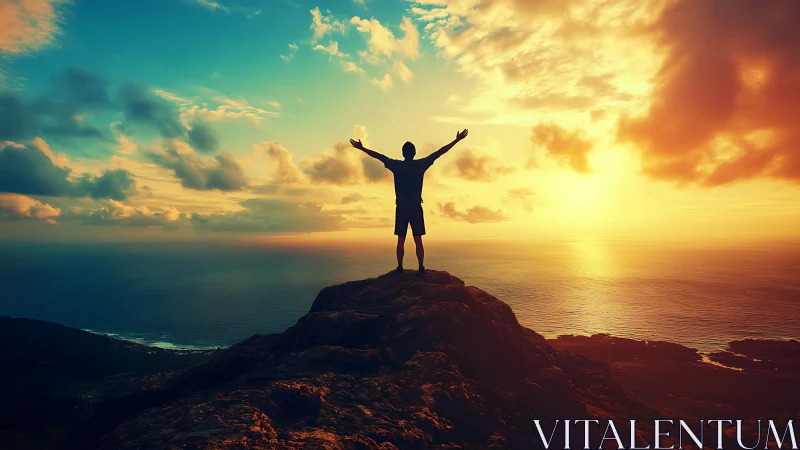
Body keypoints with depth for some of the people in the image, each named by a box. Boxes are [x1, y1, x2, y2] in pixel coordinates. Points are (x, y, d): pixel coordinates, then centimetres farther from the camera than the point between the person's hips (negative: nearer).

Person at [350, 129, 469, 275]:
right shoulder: (421, 164, -1)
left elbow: (378, 155, 7)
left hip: (401, 207, 0)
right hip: (416, 207, 0)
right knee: (418, 240, 2)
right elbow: (440, 152, 2)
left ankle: (400, 268, 4)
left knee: (401, 240, 4)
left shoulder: (396, 165, -1)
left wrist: (361, 148, 18)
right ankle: (421, 268, 0)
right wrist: (457, 140, 8)